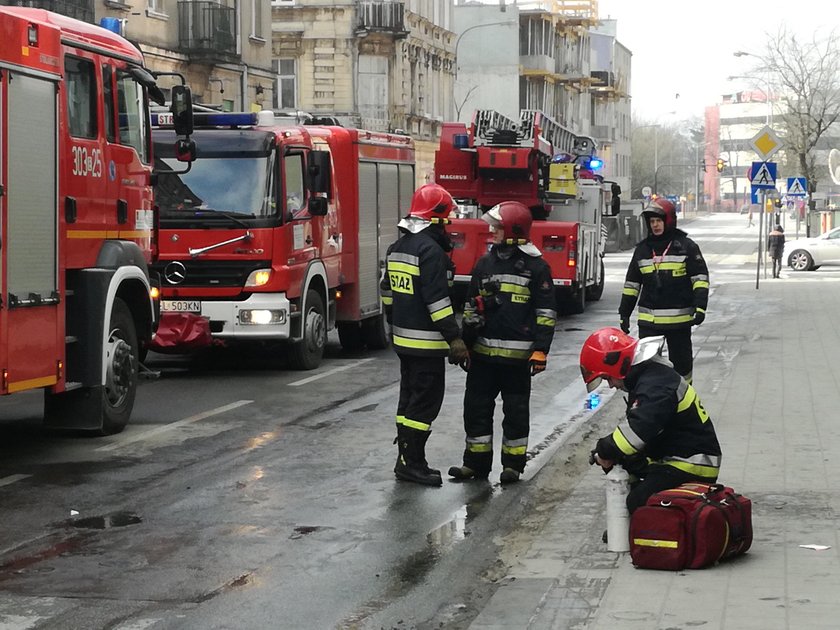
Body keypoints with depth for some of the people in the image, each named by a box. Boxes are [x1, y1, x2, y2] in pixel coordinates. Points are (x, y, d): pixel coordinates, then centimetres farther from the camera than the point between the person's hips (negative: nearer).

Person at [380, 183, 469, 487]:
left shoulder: (397, 247, 12)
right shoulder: (431, 250, -17)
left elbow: (387, 290, 19)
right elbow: (437, 299, -22)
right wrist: (454, 338, -21)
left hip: (402, 339, 10)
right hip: (426, 342, -10)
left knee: (409, 398, 15)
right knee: (426, 401, -5)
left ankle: (406, 458, 20)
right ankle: (411, 463, -4)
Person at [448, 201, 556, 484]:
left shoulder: (535, 267, -5)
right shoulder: (485, 263, 10)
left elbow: (545, 313, -5)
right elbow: (471, 307, 17)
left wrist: (540, 350, -11)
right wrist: (466, 343, 14)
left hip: (518, 354, -5)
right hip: (484, 352, 5)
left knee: (516, 409, 4)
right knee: (477, 407, 7)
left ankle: (513, 464, 13)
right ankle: (476, 461, 15)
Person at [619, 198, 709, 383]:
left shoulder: (686, 246, -1)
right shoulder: (642, 249, 10)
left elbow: (700, 278, -3)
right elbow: (632, 283, 15)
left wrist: (700, 307, -14)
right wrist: (624, 313, 11)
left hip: (679, 319, -3)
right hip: (648, 320, 3)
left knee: (681, 361, 8)